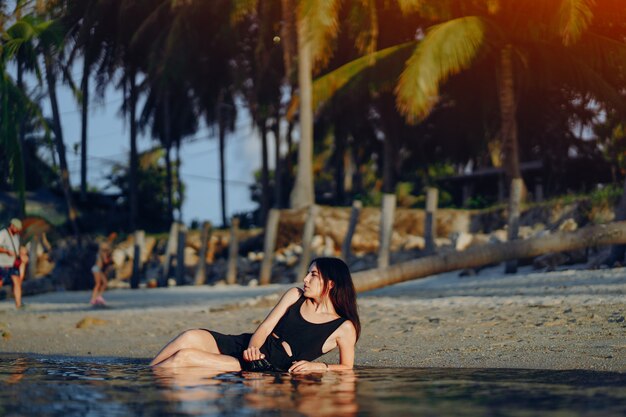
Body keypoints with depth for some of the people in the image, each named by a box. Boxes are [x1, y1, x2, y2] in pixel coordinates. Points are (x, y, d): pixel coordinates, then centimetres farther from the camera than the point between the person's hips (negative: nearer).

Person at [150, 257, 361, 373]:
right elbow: (265, 327, 5)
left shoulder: (344, 327, -4)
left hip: (267, 367, -5)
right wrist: (252, 347, -16)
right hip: (246, 345, 5)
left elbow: (347, 366, 4)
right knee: (190, 337, -24)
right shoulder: (295, 295, 9)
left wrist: (317, 366, -14)